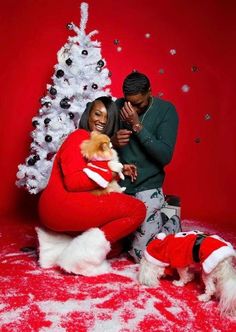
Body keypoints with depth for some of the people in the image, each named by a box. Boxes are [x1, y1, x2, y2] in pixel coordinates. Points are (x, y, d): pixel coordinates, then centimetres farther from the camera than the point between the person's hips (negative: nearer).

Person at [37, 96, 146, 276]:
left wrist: (119, 170, 3)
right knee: (138, 209, -14)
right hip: (62, 205, -10)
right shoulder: (79, 137, -7)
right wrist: (112, 173, -14)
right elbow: (73, 182, -19)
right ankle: (91, 247, -15)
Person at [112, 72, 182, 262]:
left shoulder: (166, 110, -8)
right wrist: (112, 141, -17)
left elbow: (165, 156, -16)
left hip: (147, 187, -4)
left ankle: (172, 225, 24)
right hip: (117, 185, 4)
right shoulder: (118, 106, 1)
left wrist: (138, 126, -21)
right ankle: (158, 220, 25)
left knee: (142, 255, -7)